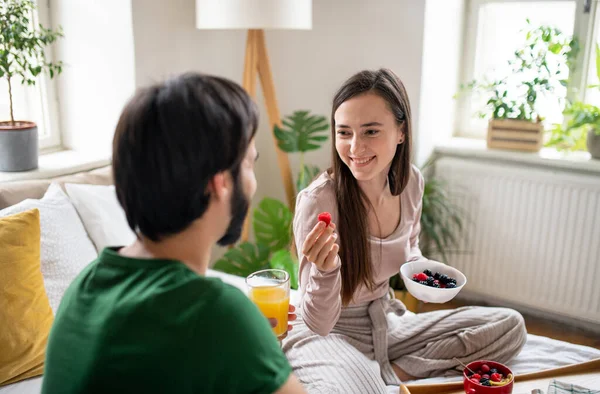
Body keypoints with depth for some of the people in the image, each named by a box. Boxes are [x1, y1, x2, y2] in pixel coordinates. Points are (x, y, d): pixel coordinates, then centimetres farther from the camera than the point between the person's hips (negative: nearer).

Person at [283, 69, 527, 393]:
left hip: (386, 323, 7)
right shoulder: (317, 201, -25)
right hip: (328, 334, -7)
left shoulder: (411, 183, -6)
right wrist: (325, 270, -41)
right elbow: (319, 324, -22)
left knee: (510, 326, -1)